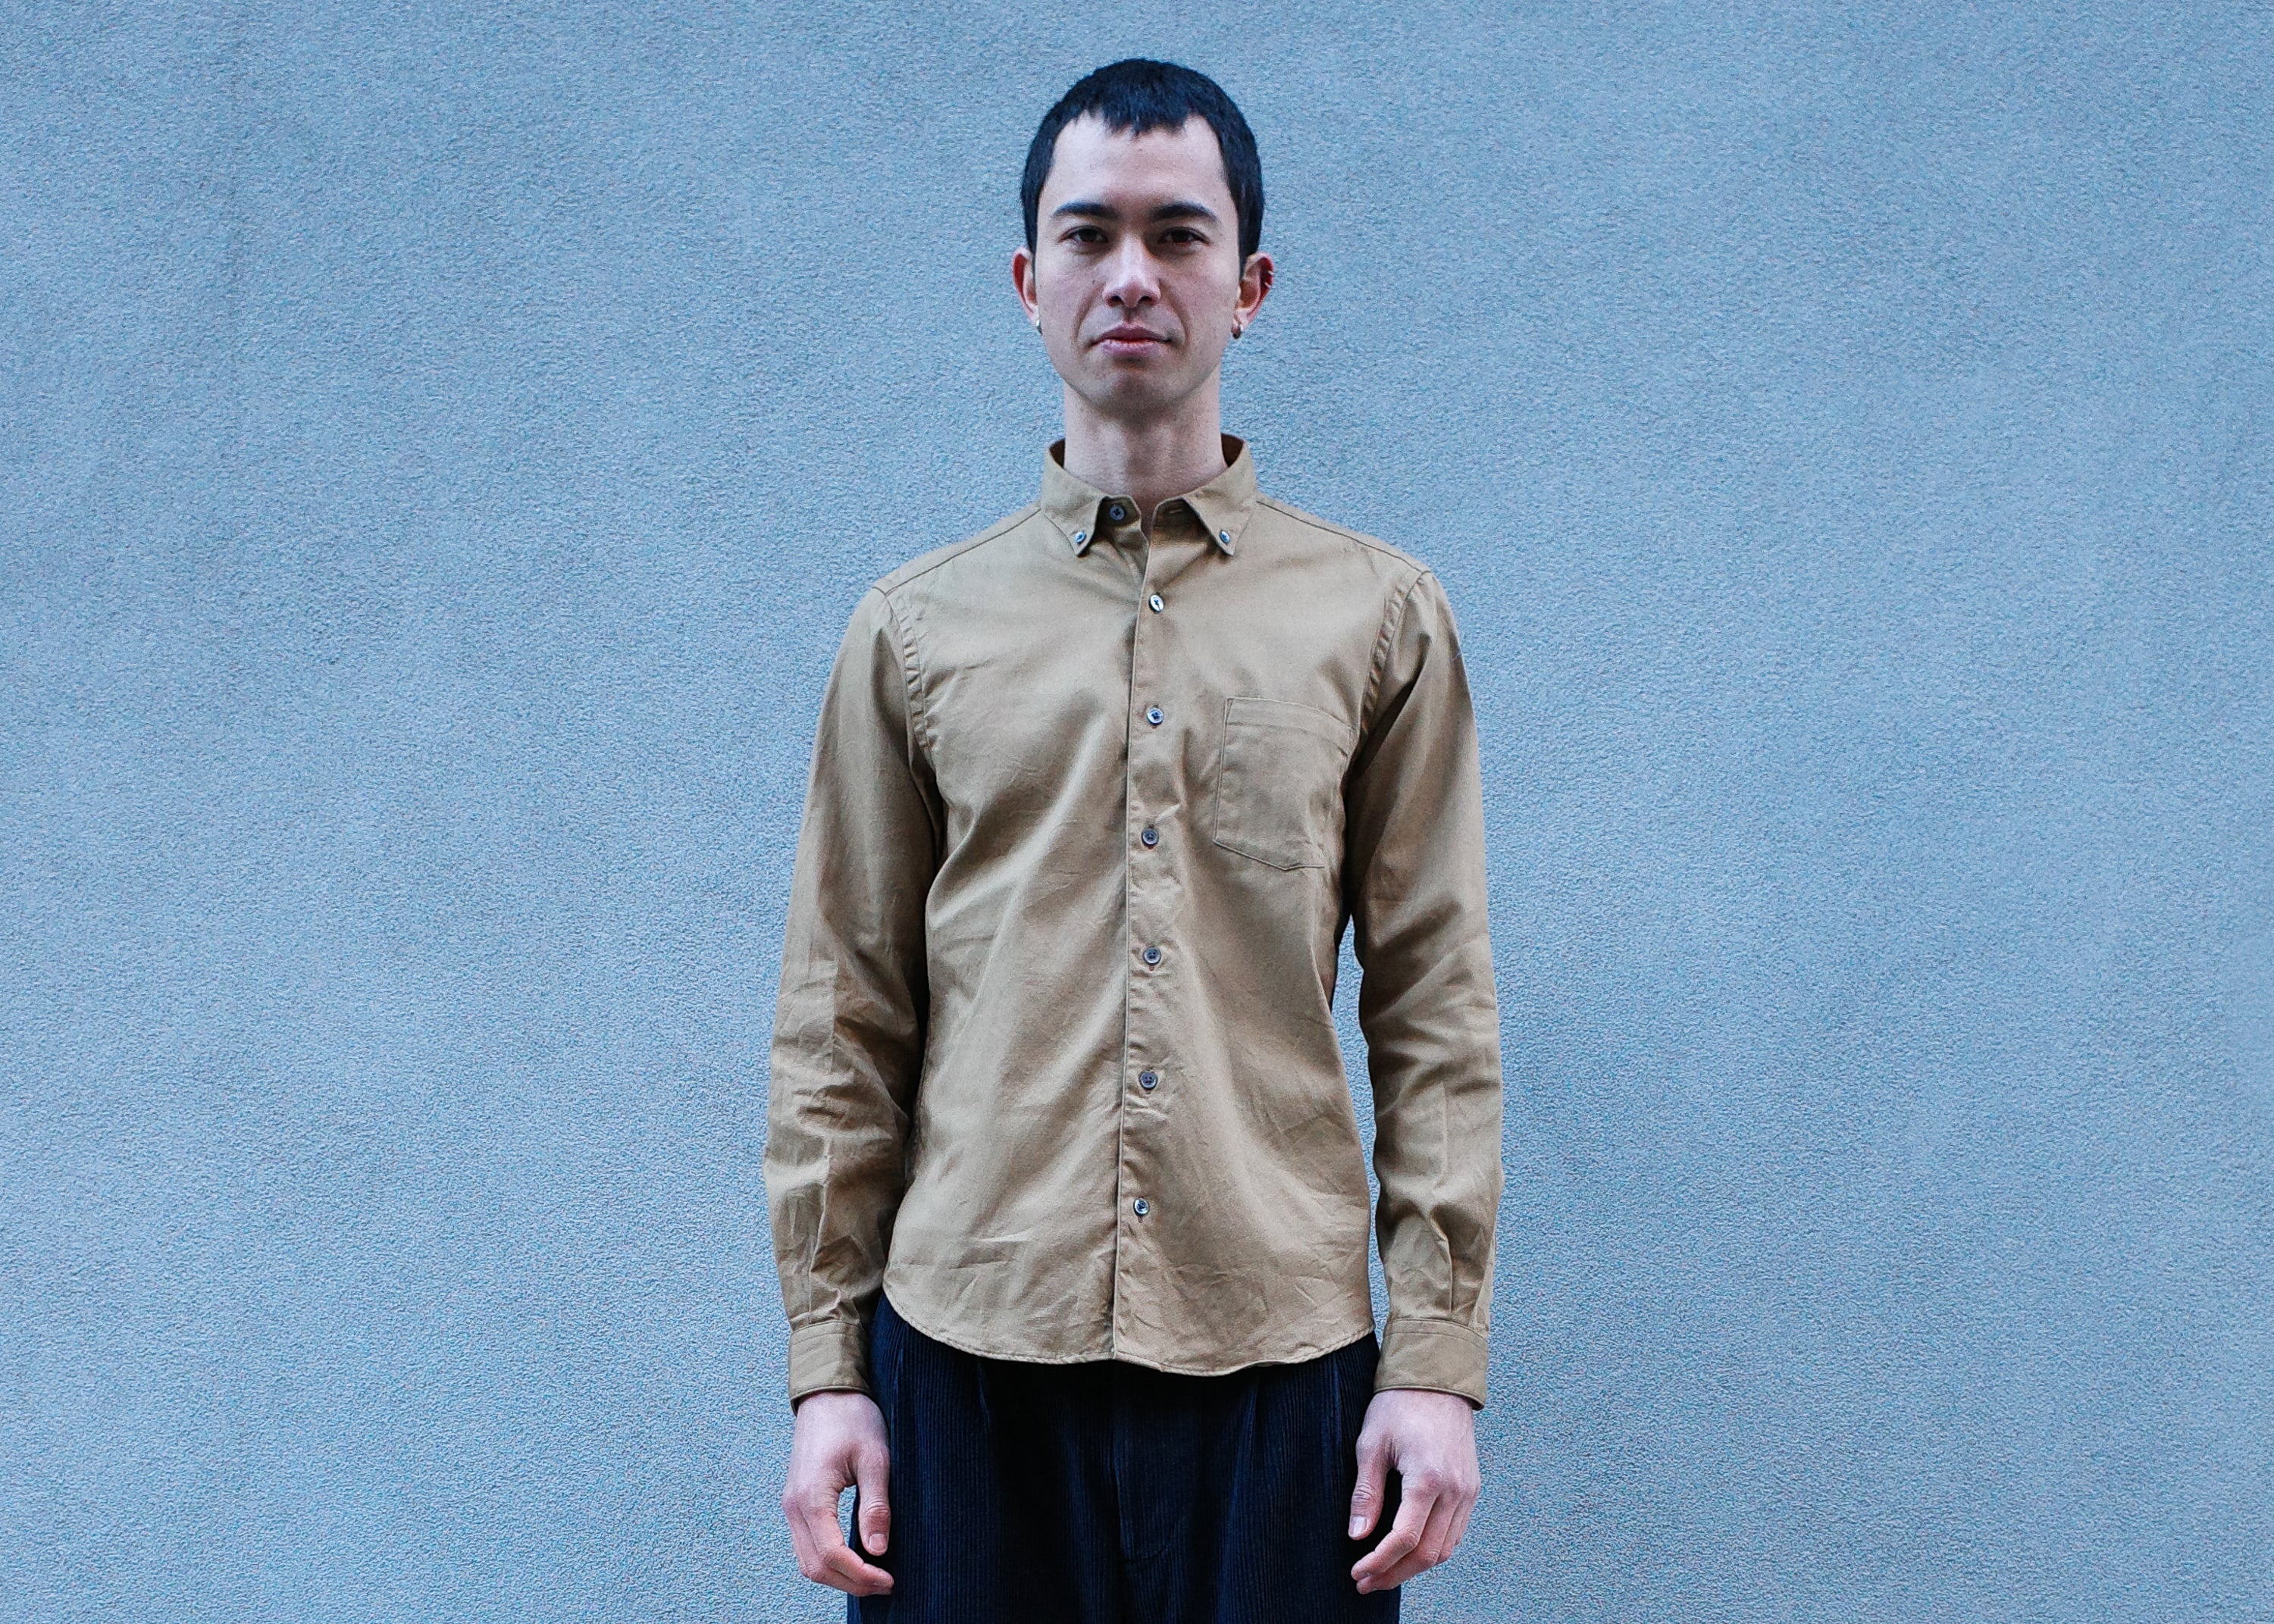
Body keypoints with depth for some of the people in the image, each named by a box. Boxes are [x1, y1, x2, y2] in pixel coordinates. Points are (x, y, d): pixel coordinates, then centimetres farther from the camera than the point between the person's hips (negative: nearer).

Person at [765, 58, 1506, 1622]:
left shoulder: (1380, 616, 6)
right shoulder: (918, 630, 8)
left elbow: (1439, 1013, 4)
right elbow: (841, 1032, 7)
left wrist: (1441, 1360, -2)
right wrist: (825, 1366, 3)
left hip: (1281, 1348, 0)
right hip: (974, 1343, 1)